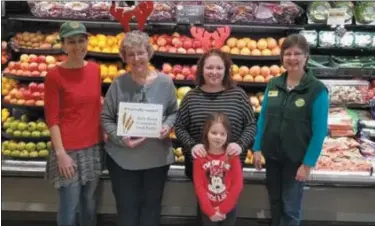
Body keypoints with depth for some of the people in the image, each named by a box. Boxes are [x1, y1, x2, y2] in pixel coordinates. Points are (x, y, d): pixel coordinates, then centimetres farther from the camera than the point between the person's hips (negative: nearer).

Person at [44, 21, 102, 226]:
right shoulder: (55, 75, -11)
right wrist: (61, 153, -14)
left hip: (94, 147, 5)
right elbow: (51, 118, -11)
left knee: (90, 204, 17)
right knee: (69, 207, 5)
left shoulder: (94, 69, 4)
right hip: (69, 149, -5)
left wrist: (103, 135, 9)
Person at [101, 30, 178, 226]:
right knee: (126, 207, 14)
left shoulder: (165, 82, -4)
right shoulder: (118, 84, -7)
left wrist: (168, 126, -15)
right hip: (122, 157, -1)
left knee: (151, 206, 18)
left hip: (157, 157, 1)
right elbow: (106, 118, -2)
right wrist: (121, 138, -18)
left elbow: (173, 112, 7)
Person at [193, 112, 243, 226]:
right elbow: (199, 186, -10)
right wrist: (210, 211, -13)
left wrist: (222, 209, -12)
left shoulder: (232, 156, -8)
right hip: (207, 210, 0)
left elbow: (238, 184, -10)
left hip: (228, 209, 0)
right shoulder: (200, 157, -9)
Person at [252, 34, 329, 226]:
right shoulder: (273, 84, 1)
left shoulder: (317, 90, -13)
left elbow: (319, 131, -13)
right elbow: (263, 118, 6)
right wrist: (257, 148, 2)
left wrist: (308, 163, -14)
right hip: (272, 155, 4)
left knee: (290, 207, 9)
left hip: (296, 159, -4)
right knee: (275, 202, 19)